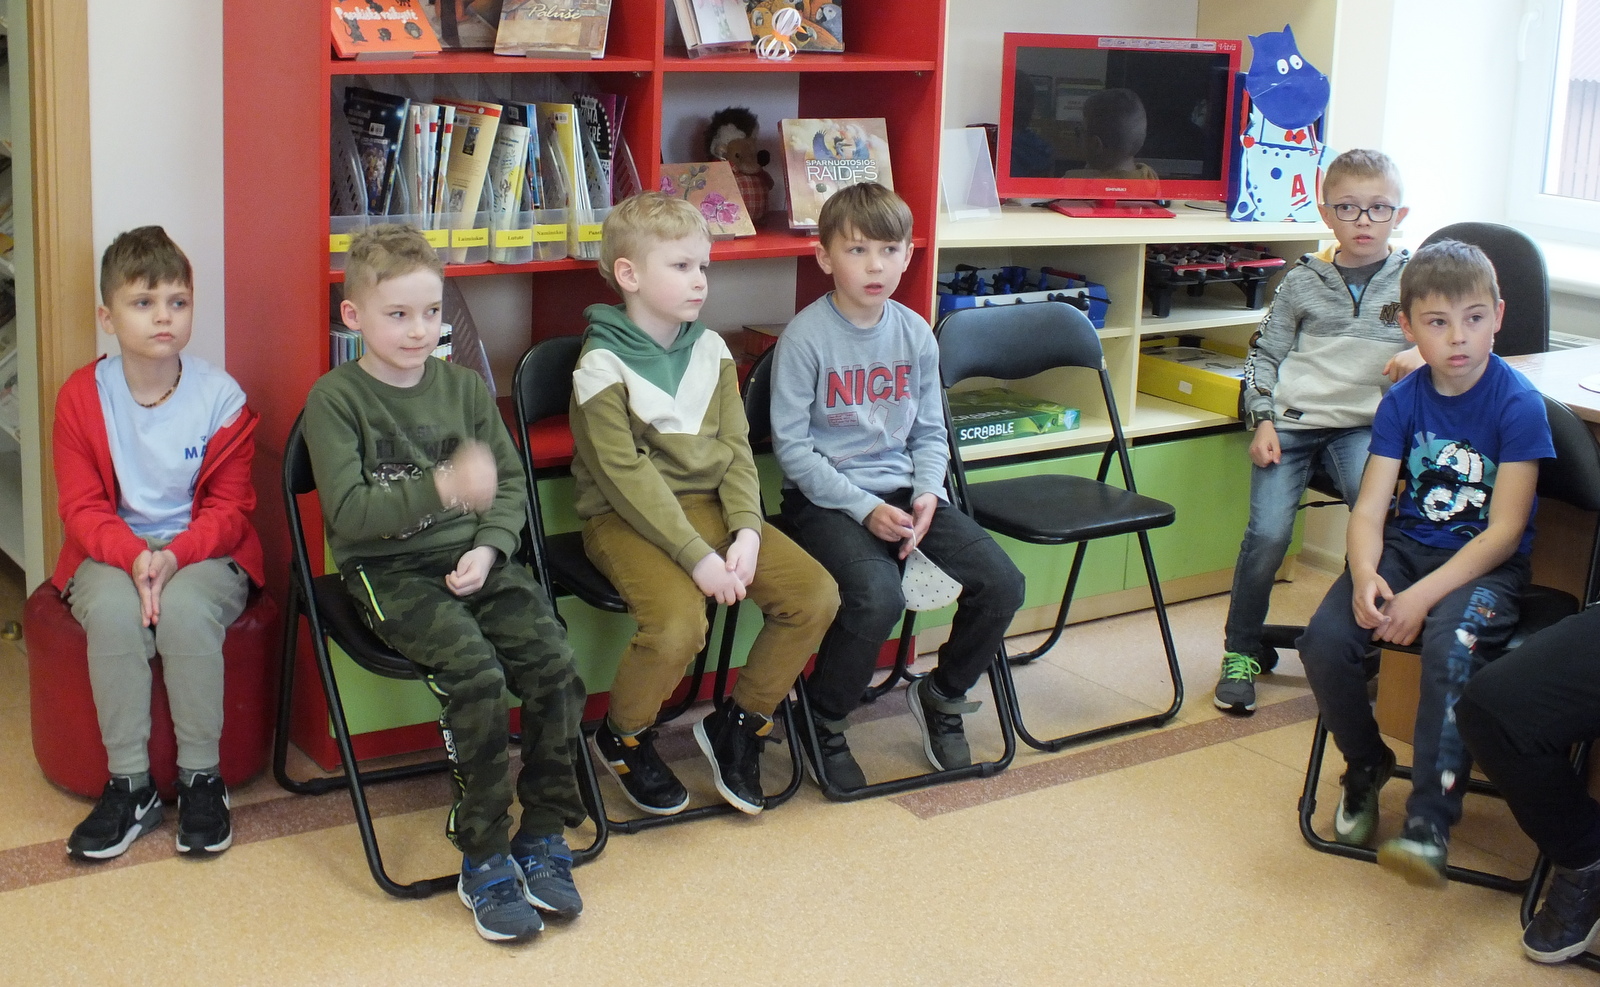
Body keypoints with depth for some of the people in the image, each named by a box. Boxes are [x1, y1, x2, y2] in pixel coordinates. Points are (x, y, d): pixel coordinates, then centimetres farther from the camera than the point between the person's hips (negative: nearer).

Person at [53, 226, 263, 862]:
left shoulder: (221, 396, -5)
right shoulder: (82, 396, -2)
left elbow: (229, 506, -4)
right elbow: (82, 506, -3)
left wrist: (175, 556, -22)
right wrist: (133, 557, -22)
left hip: (203, 553, -1)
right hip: (111, 553, 1)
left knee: (185, 608, -34)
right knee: (113, 611, -32)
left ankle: (202, 779, -17)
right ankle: (130, 786, -18)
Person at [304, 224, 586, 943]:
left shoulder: (462, 386, 11)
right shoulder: (335, 398, -4)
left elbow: (511, 484, 13)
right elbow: (347, 513, -14)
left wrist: (489, 547, -7)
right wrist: (443, 488, -26)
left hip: (472, 559, 5)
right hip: (388, 570, -4)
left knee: (553, 664, -18)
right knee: (476, 673, -28)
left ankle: (542, 837, -1)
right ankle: (483, 861, -14)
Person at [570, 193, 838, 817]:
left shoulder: (710, 349, 7)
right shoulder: (602, 366, -12)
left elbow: (735, 448, 5)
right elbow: (628, 476, -18)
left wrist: (746, 531, -12)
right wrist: (697, 556, -24)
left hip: (710, 506, 6)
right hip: (626, 518, -6)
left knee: (816, 594, -10)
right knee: (678, 624, -31)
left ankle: (738, 724, 9)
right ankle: (622, 737, 0)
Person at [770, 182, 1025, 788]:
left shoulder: (915, 334, 6)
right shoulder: (806, 338, -10)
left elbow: (930, 433, 12)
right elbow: (792, 447, -11)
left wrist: (926, 495, -7)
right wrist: (865, 508, -17)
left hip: (902, 492, 6)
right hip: (824, 500, -5)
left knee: (1001, 584, -11)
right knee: (878, 595, -32)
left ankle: (942, 695, 17)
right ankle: (824, 719, -4)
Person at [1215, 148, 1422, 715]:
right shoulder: (1302, 281, 11)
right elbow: (1264, 355, 15)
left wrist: (1423, 357, -12)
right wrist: (1263, 422, 2)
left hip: (1362, 424, 0)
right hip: (1290, 422, 0)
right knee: (1268, 532, -16)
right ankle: (1241, 652, 2)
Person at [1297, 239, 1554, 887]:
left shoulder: (1519, 405, -12)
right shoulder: (1402, 401, 1)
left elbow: (1503, 532, -15)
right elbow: (1370, 509, -4)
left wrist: (1423, 596, -24)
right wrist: (1365, 578, -25)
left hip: (1485, 564, -4)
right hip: (1406, 546, 4)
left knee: (1450, 646, -36)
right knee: (1325, 641, -20)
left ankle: (1430, 821, -29)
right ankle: (1366, 767, 9)